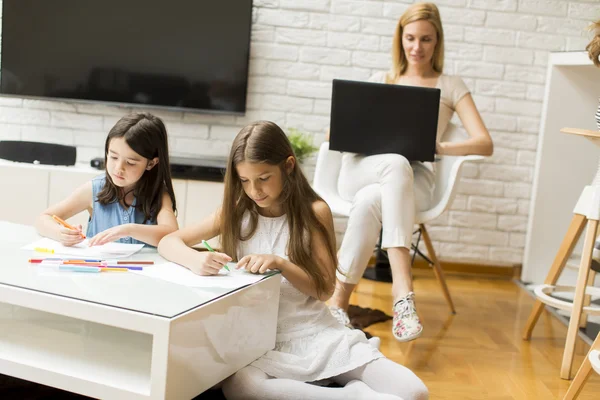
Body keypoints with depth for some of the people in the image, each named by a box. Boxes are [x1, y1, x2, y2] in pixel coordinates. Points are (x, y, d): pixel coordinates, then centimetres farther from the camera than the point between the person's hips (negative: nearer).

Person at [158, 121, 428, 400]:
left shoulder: (315, 212, -3)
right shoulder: (235, 212, 2)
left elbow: (324, 289, -3)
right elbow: (168, 243, 0)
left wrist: (280, 263, -21)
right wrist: (195, 260, -24)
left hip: (316, 332, -1)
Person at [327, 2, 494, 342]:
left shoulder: (451, 86, 13)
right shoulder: (379, 81, 22)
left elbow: (485, 144, 0)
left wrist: (440, 148, -19)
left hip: (415, 178, -1)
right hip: (361, 170, 1)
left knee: (371, 200, -39)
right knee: (396, 164, -38)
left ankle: (339, 302, -36)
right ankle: (403, 290, -44)